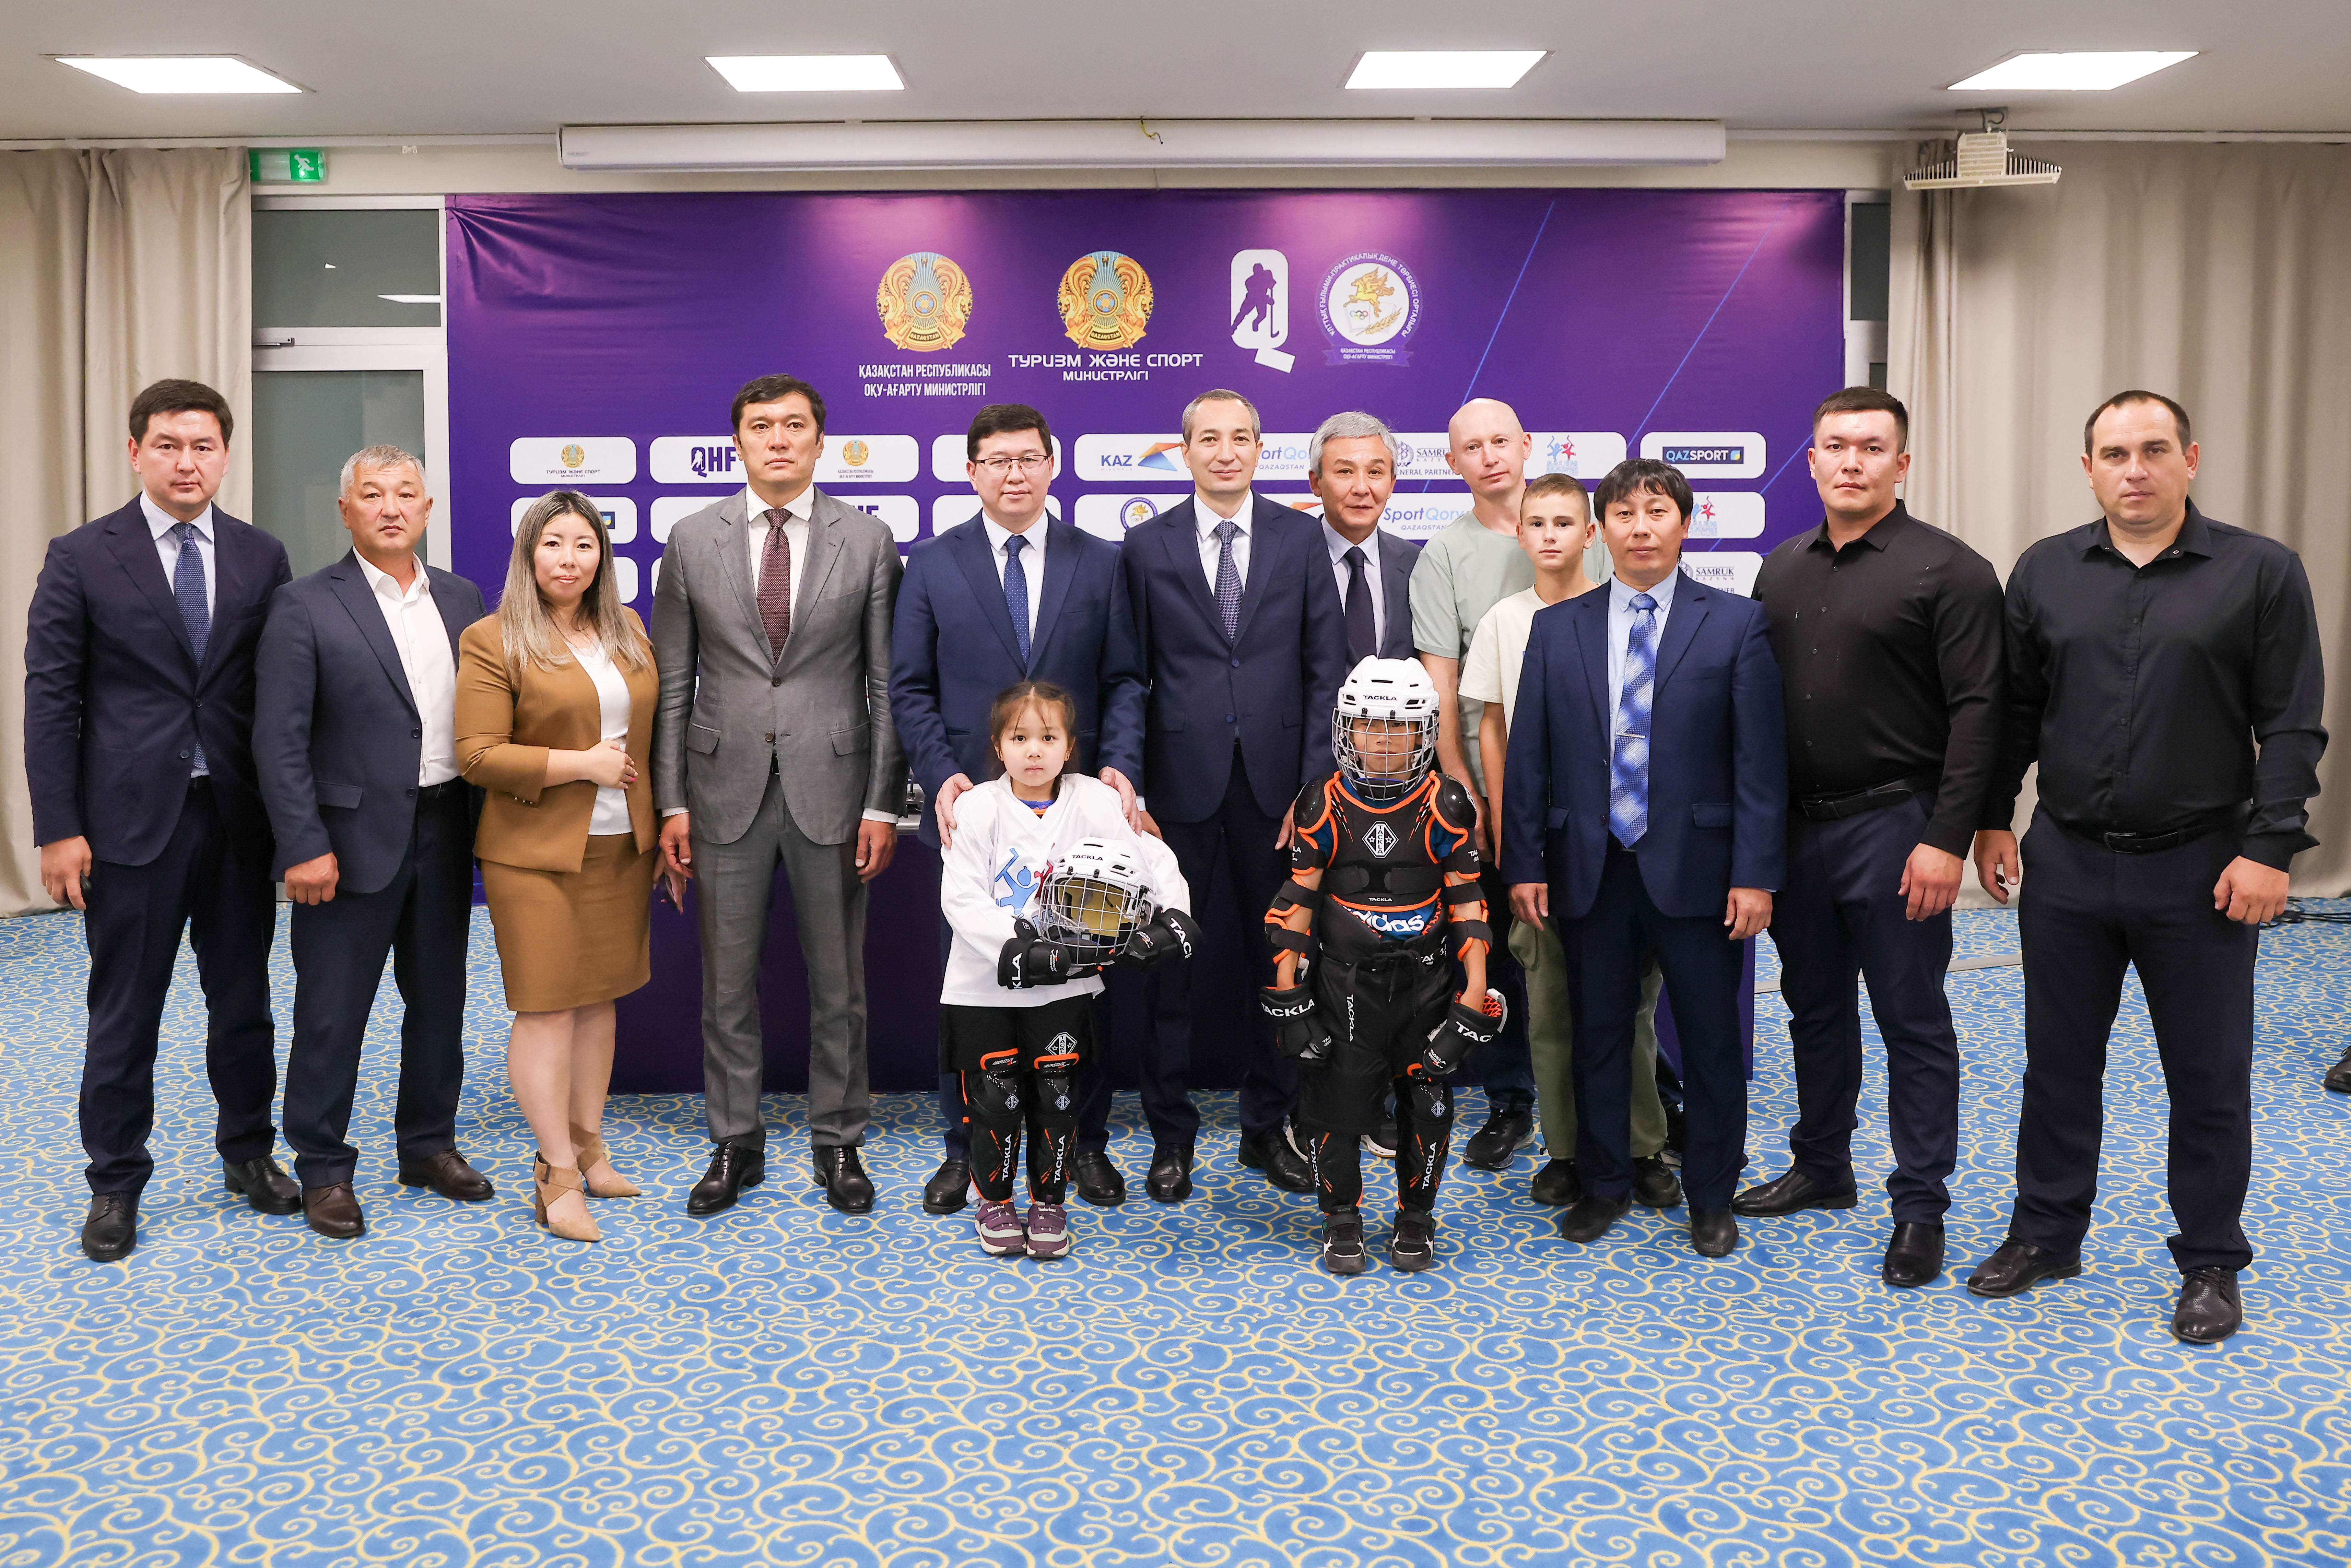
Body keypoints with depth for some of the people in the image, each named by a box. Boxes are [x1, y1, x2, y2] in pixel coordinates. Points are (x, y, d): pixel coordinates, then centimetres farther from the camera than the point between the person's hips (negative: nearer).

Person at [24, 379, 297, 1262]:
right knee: (124, 1014, 7)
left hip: (239, 816, 2)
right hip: (131, 818, -2)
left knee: (244, 1000, 13)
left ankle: (249, 1153, 30)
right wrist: (58, 829, -9)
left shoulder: (262, 558, 5)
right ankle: (115, 1184, 21)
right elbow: (50, 698, -4)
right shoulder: (82, 558, -2)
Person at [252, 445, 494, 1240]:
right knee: (332, 1012, 3)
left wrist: (486, 820, 5)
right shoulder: (306, 607, -7)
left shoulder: (462, 598, 8)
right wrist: (304, 846, -15)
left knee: (440, 999, 15)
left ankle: (429, 1144, 31)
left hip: (445, 833, 5)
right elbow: (280, 740, -10)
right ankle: (324, 1168, 17)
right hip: (354, 838, -5)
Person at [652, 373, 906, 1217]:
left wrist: (884, 804, -5)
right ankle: (735, 1146, 23)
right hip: (727, 789, 1)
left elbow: (887, 683, 0)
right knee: (727, 981, 8)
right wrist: (671, 803, 0)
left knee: (838, 981, 8)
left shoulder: (868, 539, 1)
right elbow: (672, 684, 5)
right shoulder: (692, 539, 4)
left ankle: (839, 1145, 22)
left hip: (831, 786, -1)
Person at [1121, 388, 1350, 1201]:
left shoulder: (1300, 538, 4)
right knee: (1170, 959, 5)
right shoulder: (1147, 546, 3)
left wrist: (1315, 783, -4)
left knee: (1278, 957, 9)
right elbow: (1131, 676, 3)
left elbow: (1326, 669, 2)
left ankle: (1268, 1128, 24)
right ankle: (1170, 1135, 19)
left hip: (1274, 782, 1)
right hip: (1181, 783, -1)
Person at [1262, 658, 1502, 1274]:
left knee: (1426, 1100, 6)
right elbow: (1299, 898, 2)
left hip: (1425, 982, 0)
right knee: (1334, 1097, 0)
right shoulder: (1324, 805, -3)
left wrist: (1476, 992, -5)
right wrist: (1286, 989, 0)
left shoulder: (1444, 807, -4)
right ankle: (1341, 1219, 20)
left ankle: (1415, 1218, 26)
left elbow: (1467, 901, -1)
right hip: (1344, 981, 0)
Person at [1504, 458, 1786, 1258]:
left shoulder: (1737, 624, 0)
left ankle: (1710, 1196, 23)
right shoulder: (1556, 629, 7)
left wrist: (1755, 873, -10)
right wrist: (1525, 862, 0)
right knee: (1598, 1035, 12)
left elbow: (1760, 759, -4)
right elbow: (1529, 756, 6)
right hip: (1589, 868, 2)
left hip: (1694, 867, -2)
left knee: (1712, 1041, 7)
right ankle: (1604, 1185, 28)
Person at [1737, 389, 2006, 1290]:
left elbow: (1976, 713, -12)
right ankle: (1822, 1171, 32)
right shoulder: (1782, 568, 10)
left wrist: (1948, 840, -18)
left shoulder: (1949, 571, -8)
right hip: (1796, 826, 6)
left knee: (1912, 1021, 3)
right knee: (1815, 1009, 17)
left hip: (1893, 827, -6)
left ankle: (1921, 1206, 14)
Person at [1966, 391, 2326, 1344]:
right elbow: (2014, 710, 10)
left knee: (2209, 1078, 8)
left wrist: (2269, 848, -12)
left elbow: (2291, 726, -6)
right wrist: (1994, 820, 6)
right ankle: (2046, 1235, 28)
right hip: (2067, 865, 3)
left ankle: (2211, 1264, 23)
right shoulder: (2044, 572, 5)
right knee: (2059, 1063, 13)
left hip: (2202, 870, -2)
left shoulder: (2260, 572, -4)